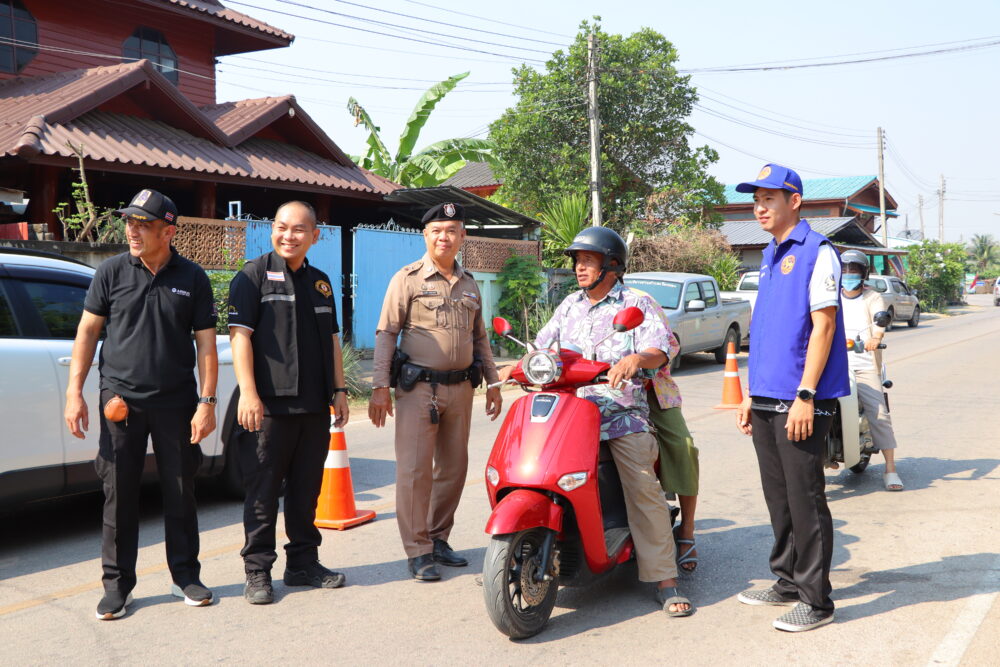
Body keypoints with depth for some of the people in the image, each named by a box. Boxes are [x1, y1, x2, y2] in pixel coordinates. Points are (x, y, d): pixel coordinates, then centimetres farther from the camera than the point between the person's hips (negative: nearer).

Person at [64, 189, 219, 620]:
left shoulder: (192, 279, 2)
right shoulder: (112, 272, 2)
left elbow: (205, 343, 2)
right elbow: (87, 331, 5)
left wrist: (207, 402, -4)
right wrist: (74, 392, -1)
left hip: (176, 404, 0)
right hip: (121, 402, 0)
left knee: (180, 493, 8)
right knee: (119, 495, 4)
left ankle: (186, 576, 22)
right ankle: (117, 585, 16)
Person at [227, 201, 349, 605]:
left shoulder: (320, 282, 17)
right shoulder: (253, 275, -1)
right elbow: (240, 334, -9)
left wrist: (338, 391, 15)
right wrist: (248, 393, -17)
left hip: (314, 406, 6)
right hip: (269, 406, -5)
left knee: (307, 489, 13)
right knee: (263, 491, 1)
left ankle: (303, 562, 24)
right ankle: (257, 571, 11)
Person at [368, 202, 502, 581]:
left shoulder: (469, 285, 15)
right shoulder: (408, 279, -2)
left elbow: (479, 337, 22)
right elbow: (386, 333, -5)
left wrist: (492, 383, 17)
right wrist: (380, 387, -12)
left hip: (460, 388, 5)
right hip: (419, 388, -5)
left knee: (454, 467, 10)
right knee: (415, 470, -6)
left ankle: (438, 538, 24)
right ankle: (417, 551, 3)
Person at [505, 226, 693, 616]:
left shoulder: (638, 304, 5)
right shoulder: (569, 306, 21)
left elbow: (659, 351, -8)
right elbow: (542, 346, 26)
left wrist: (636, 358, -30)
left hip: (623, 413, -4)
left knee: (644, 489, -14)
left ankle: (665, 582, -9)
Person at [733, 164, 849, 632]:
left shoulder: (816, 251, -7)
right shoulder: (770, 255, 17)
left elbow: (823, 325, -14)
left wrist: (805, 395, -20)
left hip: (799, 401, -8)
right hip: (766, 401, 8)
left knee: (805, 500, -3)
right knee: (778, 498, 14)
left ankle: (815, 599, 7)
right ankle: (788, 581, 26)